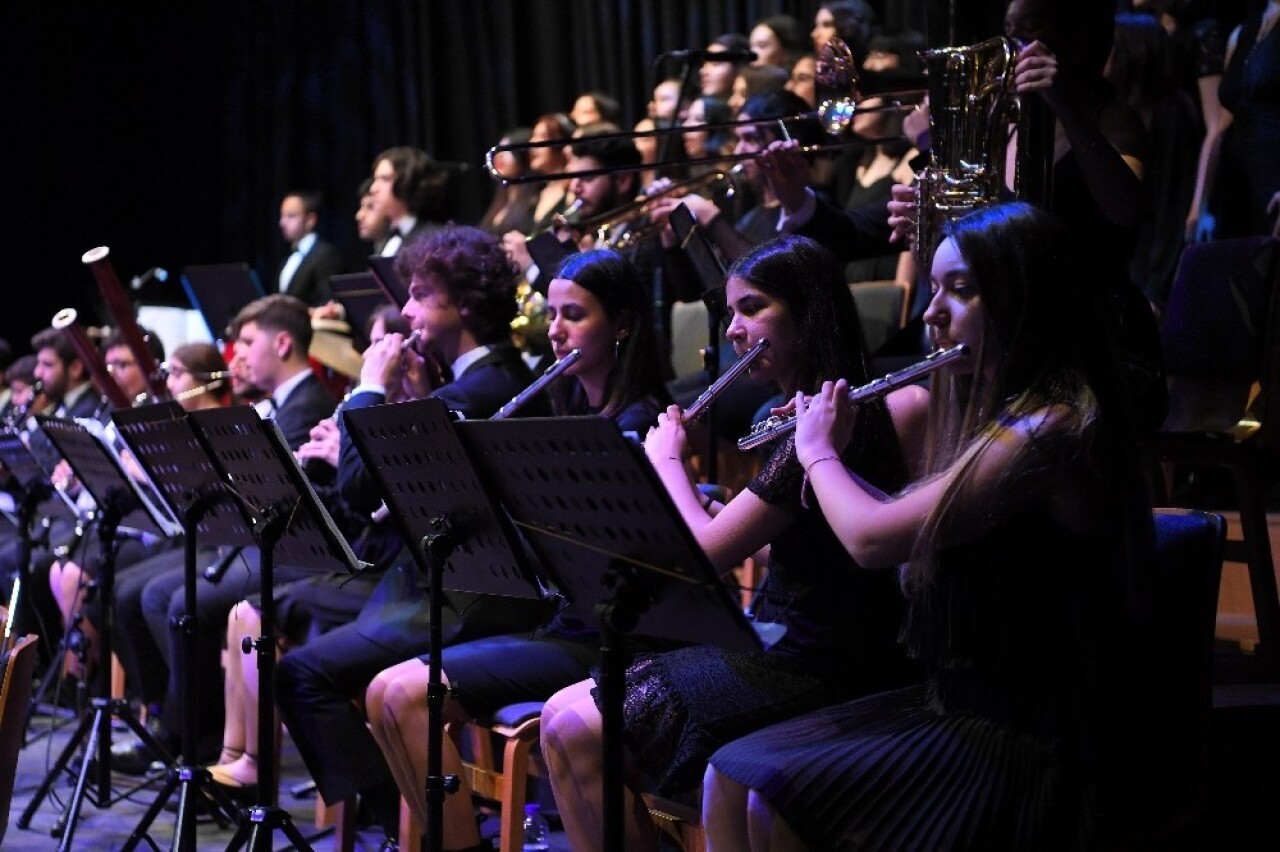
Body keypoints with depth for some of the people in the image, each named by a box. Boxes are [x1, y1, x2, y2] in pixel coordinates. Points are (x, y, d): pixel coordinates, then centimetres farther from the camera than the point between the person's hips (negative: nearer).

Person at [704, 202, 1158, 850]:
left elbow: (873, 540, -18)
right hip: (954, 704, 10)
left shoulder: (1049, 433, -20)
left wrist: (818, 453, 1)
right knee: (726, 782, -1)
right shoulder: (999, 415, 12)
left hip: (1021, 742, -9)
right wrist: (832, 453, 13)